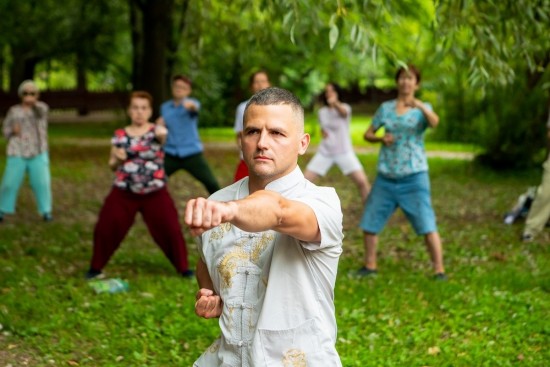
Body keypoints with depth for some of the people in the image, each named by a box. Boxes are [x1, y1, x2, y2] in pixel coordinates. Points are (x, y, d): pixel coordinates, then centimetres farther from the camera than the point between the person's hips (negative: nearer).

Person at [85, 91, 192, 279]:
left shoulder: (156, 131, -5)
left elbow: (162, 136, -31)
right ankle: (96, 268, 20)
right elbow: (112, 166, 12)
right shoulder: (120, 135, 3)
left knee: (171, 229, -3)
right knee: (105, 228, 1)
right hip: (124, 192, 2)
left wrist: (162, 134, -54)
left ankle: (184, 269, 14)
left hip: (155, 193, -2)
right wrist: (117, 158, -11)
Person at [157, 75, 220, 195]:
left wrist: (191, 105, -56)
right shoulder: (164, 107, 9)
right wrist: (159, 125, -3)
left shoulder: (191, 103, -4)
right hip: (170, 153, 3)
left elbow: (196, 107, -31)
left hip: (192, 153, -3)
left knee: (211, 184, -10)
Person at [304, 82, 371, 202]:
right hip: (324, 152, 4)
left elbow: (343, 112, -40)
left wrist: (335, 103, -64)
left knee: (362, 181, -17)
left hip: (344, 152, -4)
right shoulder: (322, 111, 3)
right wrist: (323, 132, -2)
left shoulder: (345, 107, -13)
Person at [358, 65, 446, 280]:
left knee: (427, 226, -9)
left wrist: (420, 105, -42)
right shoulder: (385, 108, 9)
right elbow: (367, 134, 12)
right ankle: (370, 266, 24)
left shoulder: (422, 109, 0)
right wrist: (380, 139, -10)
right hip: (386, 178, 4)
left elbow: (434, 122, -23)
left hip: (414, 177, -3)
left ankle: (439, 270, -2)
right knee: (369, 223, 7)